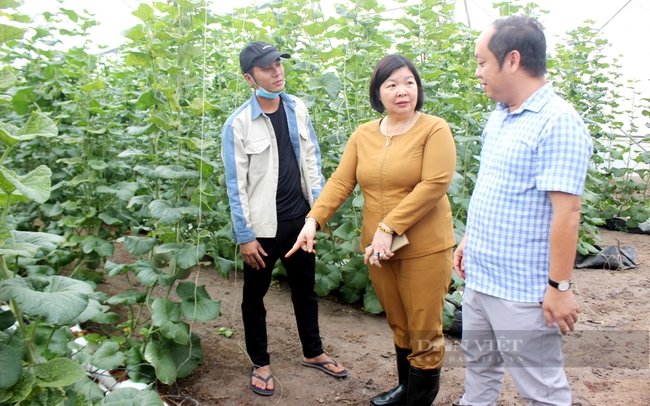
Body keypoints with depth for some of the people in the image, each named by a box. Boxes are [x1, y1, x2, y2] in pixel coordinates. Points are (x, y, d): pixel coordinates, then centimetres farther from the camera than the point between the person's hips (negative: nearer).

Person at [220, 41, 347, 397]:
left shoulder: (297, 109, 2)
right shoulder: (238, 124, -13)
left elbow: (311, 157, 9)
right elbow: (236, 185, -11)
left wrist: (319, 203, 6)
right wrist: (245, 236, -11)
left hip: (300, 218, 4)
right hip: (264, 224, -4)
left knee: (305, 289, 18)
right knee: (255, 296, 11)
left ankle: (313, 352, 37)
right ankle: (260, 363, 31)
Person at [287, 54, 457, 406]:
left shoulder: (434, 130, -9)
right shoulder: (363, 135, 6)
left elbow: (434, 185, -19)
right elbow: (340, 182, 0)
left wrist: (389, 228, -23)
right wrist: (314, 220, -15)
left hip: (424, 249, -5)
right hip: (377, 249, 5)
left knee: (424, 332, 7)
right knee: (398, 325, 20)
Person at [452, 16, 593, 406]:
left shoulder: (558, 123, -18)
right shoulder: (499, 117, 10)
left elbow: (566, 212, -21)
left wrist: (559, 286, -19)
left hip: (522, 287, -8)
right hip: (479, 276, 9)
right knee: (479, 362, 23)